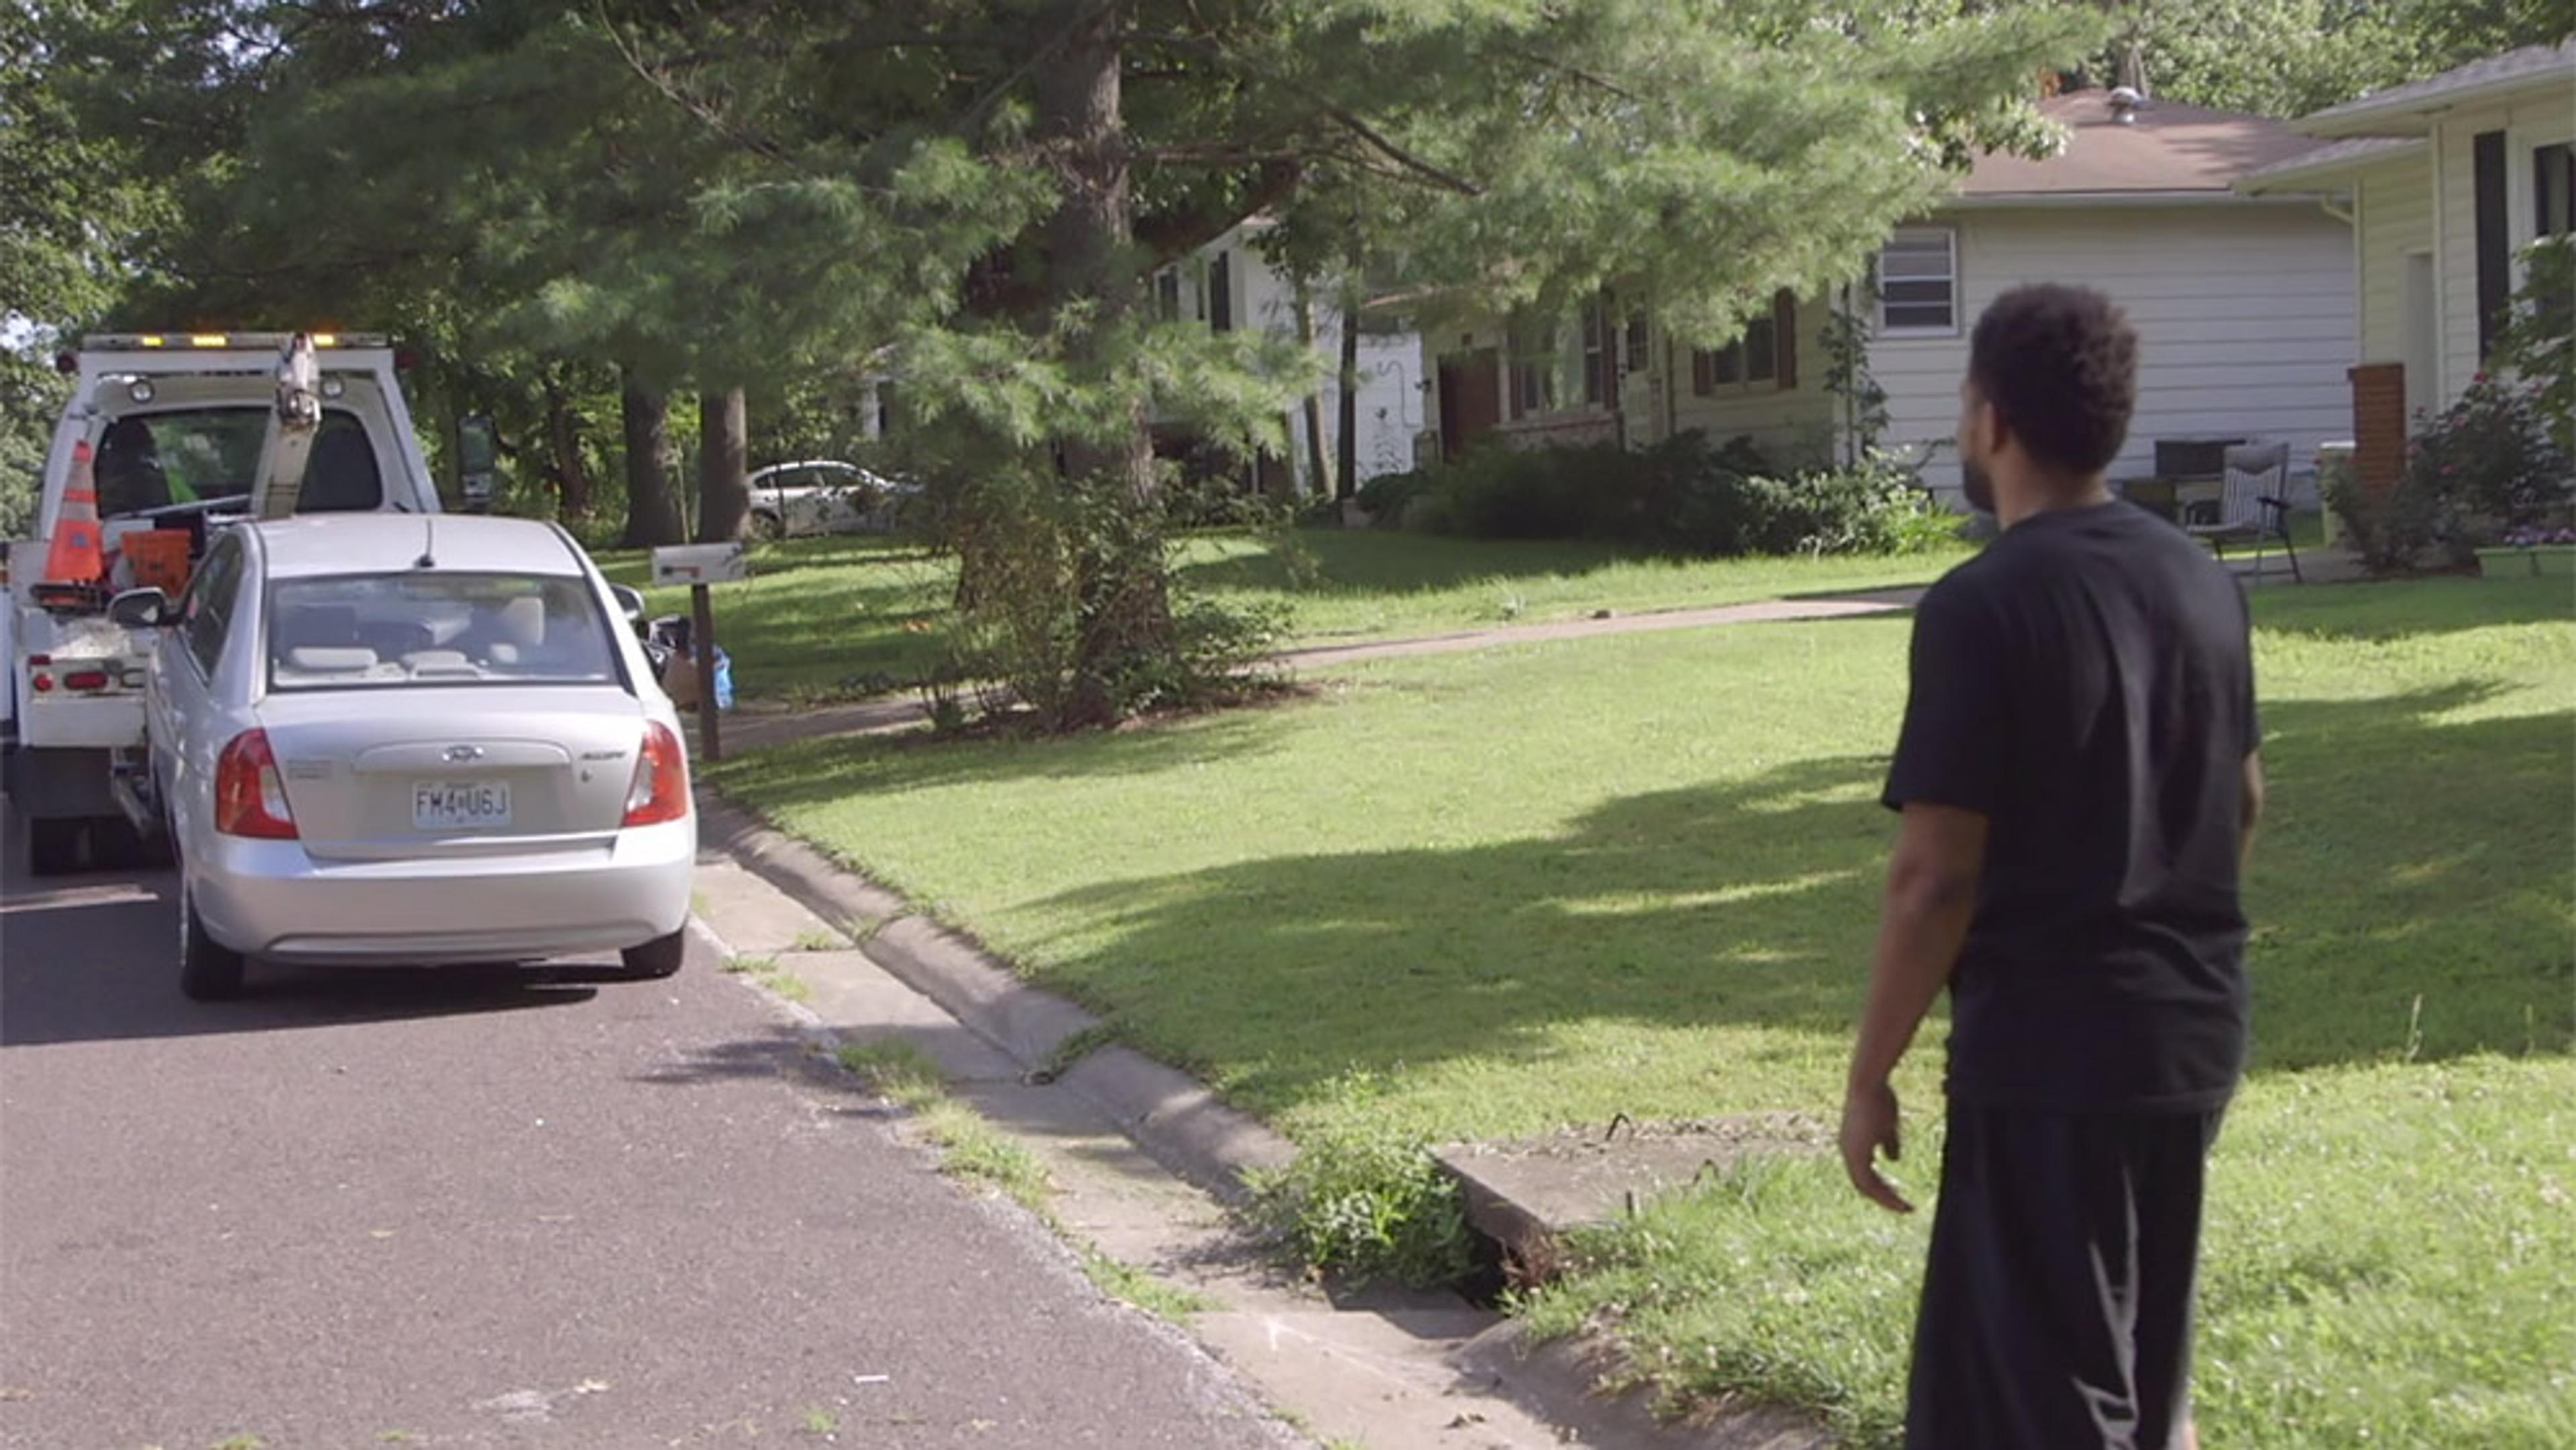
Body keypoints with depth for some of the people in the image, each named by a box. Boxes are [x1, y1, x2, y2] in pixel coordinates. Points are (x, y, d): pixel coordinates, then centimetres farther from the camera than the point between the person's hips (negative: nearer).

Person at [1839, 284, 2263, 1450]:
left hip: (2048, 1045, -7)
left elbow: (1935, 878, -17)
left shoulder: (1982, 609, -16)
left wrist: (1871, 1075, -9)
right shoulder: (2199, 581, 6)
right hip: (2194, 1030, 7)